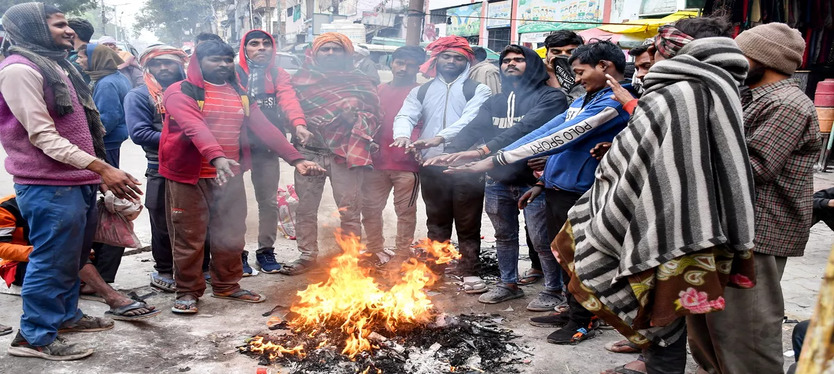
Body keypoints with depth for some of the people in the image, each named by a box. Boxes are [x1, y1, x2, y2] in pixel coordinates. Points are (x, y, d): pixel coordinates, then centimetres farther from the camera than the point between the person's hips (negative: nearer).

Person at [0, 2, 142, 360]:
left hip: (79, 182, 9)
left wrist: (98, 174, 16)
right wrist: (102, 168, -22)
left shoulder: (58, 66, 17)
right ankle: (34, 336, 10)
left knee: (74, 257, 18)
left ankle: (66, 314, 33)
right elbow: (42, 135, -19)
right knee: (53, 260, -2)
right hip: (49, 187, -9)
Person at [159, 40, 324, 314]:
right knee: (189, 236, 3)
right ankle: (187, 291, 18)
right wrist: (216, 157, -41)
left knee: (230, 234, 13)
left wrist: (296, 159, -4)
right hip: (189, 177, -5)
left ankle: (227, 285, 30)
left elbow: (264, 128, 6)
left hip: (230, 176, 6)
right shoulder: (181, 92, -7)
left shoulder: (240, 95, 13)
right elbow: (194, 127, -24)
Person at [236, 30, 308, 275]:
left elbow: (288, 99, -10)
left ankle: (266, 250, 22)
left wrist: (298, 122, -29)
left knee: (269, 201, 8)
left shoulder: (279, 75, 9)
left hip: (268, 146, 2)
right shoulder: (234, 73, 5)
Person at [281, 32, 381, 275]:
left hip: (345, 154, -1)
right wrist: (298, 127, -11)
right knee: (305, 208, 6)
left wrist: (354, 114, -13)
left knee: (350, 210, 0)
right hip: (309, 152, 2)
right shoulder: (302, 79, 13)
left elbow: (371, 113, 6)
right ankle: (307, 255, 18)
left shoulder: (359, 82, 10)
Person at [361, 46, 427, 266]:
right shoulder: (378, 91, 15)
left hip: (407, 164, -5)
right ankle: (375, 250, 24)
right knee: (370, 208, 9)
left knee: (405, 211, 4)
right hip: (377, 162, 5)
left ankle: (402, 254, 15)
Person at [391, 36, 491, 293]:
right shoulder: (421, 91, 14)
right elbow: (405, 116, 0)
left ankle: (468, 272, 12)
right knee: (437, 222, 12)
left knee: (468, 224, 3)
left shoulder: (478, 90, 3)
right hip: (432, 166, 3)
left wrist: (440, 137, -29)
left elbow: (469, 119, -13)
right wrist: (402, 134, -25)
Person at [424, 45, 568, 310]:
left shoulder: (550, 97, -9)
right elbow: (473, 128, -1)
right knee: (504, 236, 18)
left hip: (533, 181, -6)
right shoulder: (495, 102, 14)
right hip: (498, 181, 6)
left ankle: (554, 290, 22)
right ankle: (509, 284, 36)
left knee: (542, 240, 2)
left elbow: (526, 128, -25)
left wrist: (483, 150, -35)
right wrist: (452, 152, -21)